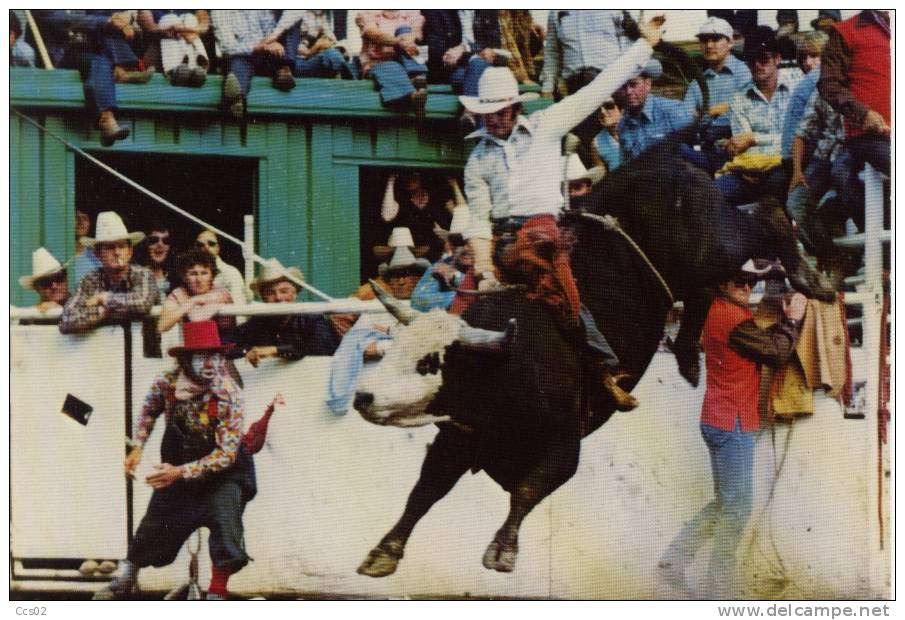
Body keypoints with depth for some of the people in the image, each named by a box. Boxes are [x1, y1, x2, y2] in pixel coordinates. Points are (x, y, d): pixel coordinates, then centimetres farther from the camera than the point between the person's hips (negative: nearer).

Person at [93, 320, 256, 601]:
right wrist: (137, 448, -2)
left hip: (223, 474, -3)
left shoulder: (229, 394, -28)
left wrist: (181, 472, -32)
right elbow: (149, 410, 9)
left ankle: (216, 595, -8)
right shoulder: (167, 383, -17)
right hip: (176, 470, 3)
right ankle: (123, 582, 34)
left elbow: (227, 454, -28)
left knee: (226, 523, -22)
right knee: (153, 526, 11)